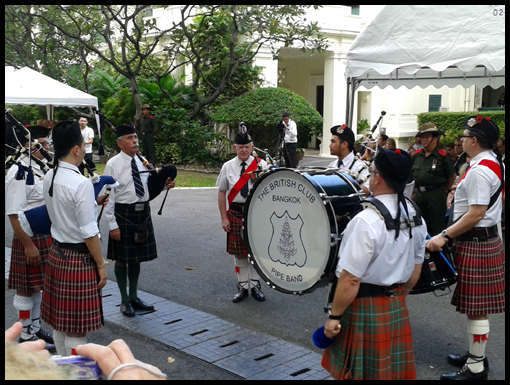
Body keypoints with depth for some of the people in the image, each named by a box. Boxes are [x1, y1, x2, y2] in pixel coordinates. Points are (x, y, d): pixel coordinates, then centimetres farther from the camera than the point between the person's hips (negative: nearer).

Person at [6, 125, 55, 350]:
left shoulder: (38, 169, 8)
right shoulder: (18, 173, -19)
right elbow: (14, 215, -22)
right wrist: (28, 245, -22)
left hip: (46, 237, 8)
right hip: (30, 240, -8)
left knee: (37, 287, 18)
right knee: (26, 289, 6)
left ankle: (35, 329, 32)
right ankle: (27, 336, 19)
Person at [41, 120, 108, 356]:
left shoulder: (49, 178, 3)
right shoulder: (81, 183, -22)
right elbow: (89, 233, -20)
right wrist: (101, 265, -11)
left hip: (56, 254, 9)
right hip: (79, 259, -8)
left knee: (60, 321, 19)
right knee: (77, 328, 4)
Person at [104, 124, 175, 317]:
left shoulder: (142, 162, 5)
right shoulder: (113, 165, -11)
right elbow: (109, 197, -12)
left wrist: (164, 184, -6)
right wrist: (113, 225, -15)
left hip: (143, 213, 5)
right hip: (123, 214, -5)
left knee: (137, 257, 16)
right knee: (122, 259, 7)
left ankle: (134, 297, 33)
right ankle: (124, 301, 24)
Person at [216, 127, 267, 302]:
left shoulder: (261, 165, -1)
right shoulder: (228, 167, 1)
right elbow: (221, 193, 2)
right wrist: (224, 218, -2)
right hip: (236, 214, 1)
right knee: (239, 252, 7)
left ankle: (255, 286, 23)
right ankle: (242, 287, 21)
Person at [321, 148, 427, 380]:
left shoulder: (367, 221, -24)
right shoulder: (415, 217, 0)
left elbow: (351, 280, -23)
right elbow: (415, 271, 10)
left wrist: (334, 316, -12)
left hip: (364, 310, -7)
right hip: (396, 308, 7)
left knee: (362, 372, 10)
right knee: (393, 369, 20)